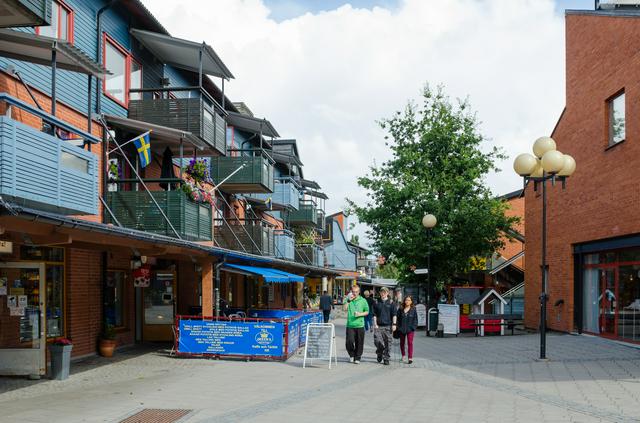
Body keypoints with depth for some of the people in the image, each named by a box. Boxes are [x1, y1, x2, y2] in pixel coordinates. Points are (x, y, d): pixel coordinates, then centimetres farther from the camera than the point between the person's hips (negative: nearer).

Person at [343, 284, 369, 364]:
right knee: (349, 342, -10)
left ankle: (357, 358, 17)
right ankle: (351, 355, 16)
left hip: (360, 325, 0)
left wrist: (360, 314, -8)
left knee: (359, 343, 3)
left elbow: (367, 312, 10)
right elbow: (345, 308, -6)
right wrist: (349, 300, -13)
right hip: (350, 325, 0)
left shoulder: (363, 300, 6)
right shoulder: (348, 300, 7)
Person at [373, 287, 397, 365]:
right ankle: (379, 353, 17)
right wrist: (375, 324, 0)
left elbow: (394, 314, 3)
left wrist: (394, 324, -5)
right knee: (377, 341, -9)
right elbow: (374, 315, 9)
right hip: (379, 326, 1)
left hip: (388, 326, -1)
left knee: (387, 343, 0)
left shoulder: (391, 302, 5)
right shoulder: (377, 303, 8)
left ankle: (386, 358, 10)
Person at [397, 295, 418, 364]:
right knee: (402, 342, 14)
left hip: (410, 329, -3)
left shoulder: (413, 309, 0)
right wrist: (398, 327, -4)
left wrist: (413, 327, -8)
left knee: (410, 342, -10)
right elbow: (398, 318, 4)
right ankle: (403, 355, 33)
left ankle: (410, 358, -10)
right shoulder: (401, 309, 3)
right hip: (402, 329, 3)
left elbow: (415, 319, 1)